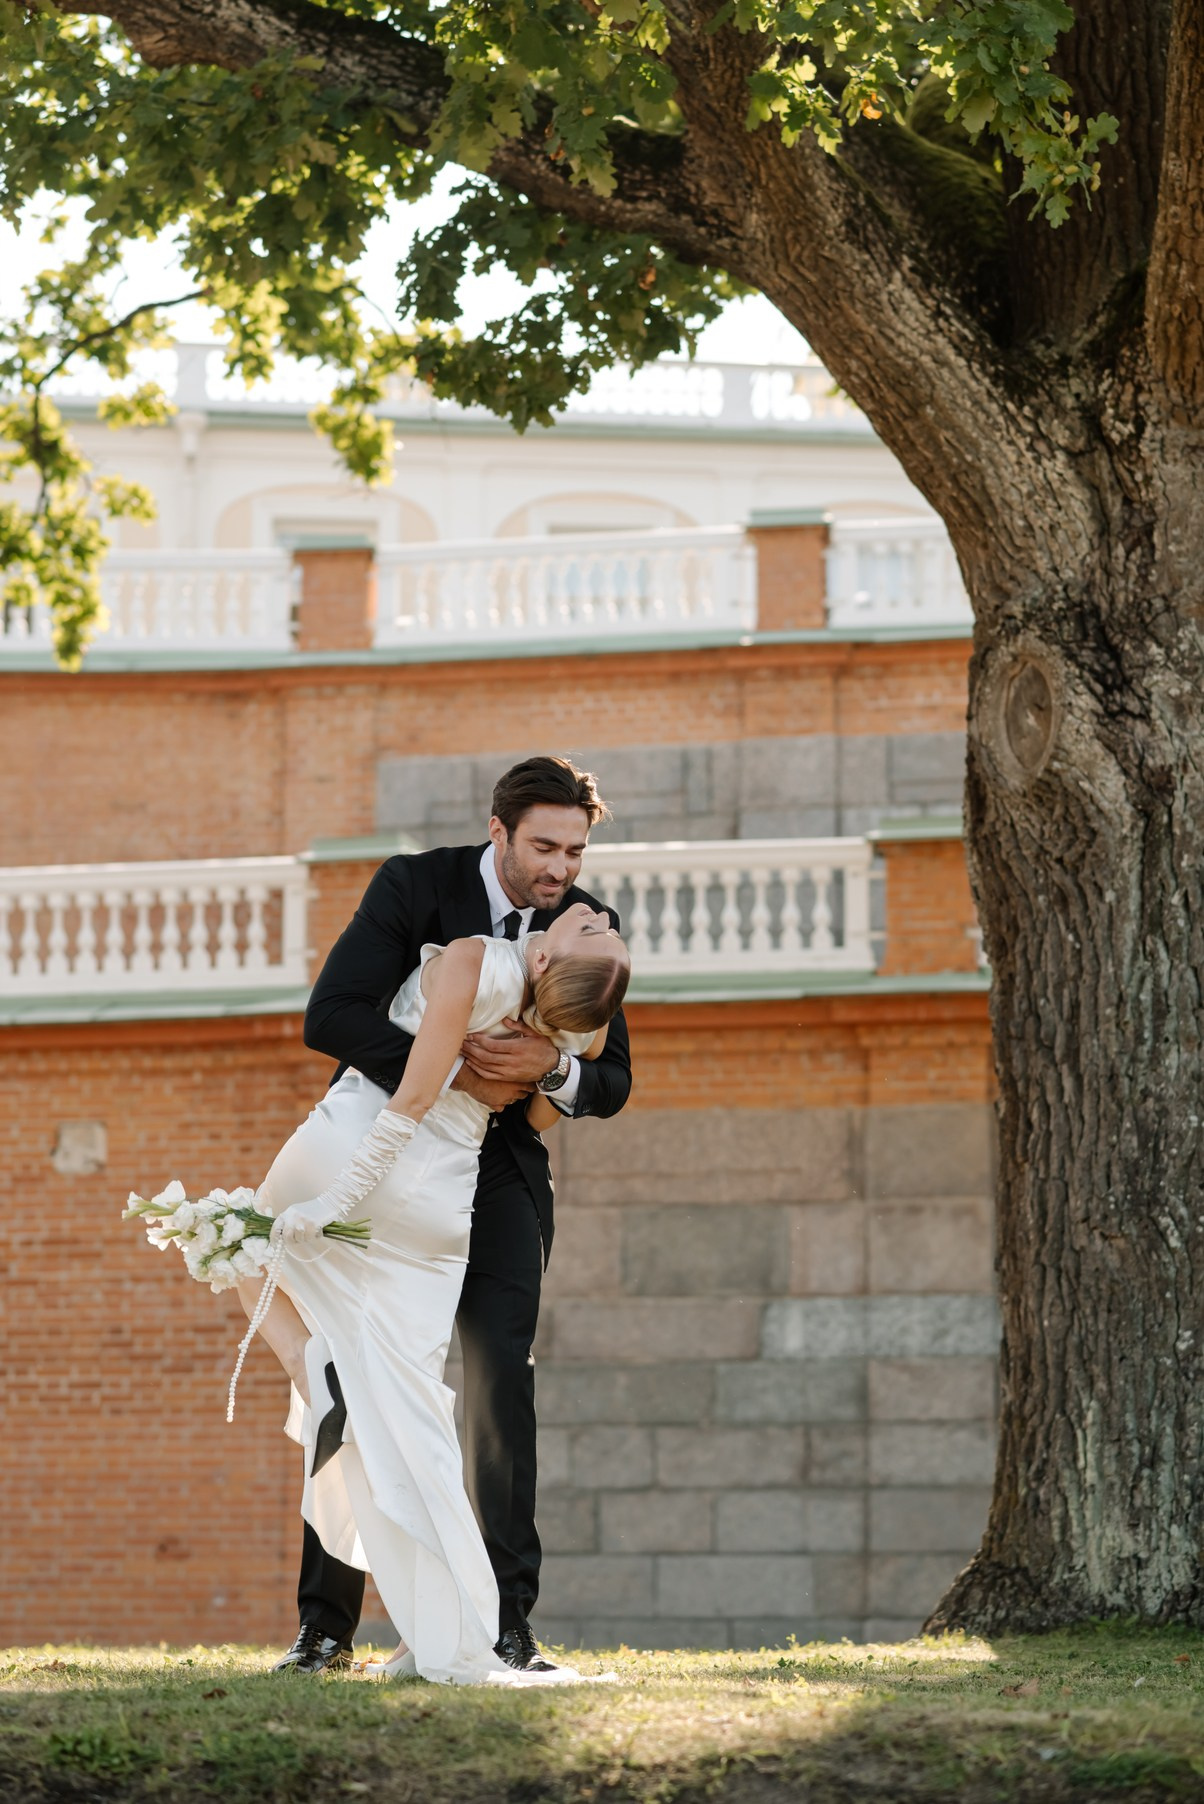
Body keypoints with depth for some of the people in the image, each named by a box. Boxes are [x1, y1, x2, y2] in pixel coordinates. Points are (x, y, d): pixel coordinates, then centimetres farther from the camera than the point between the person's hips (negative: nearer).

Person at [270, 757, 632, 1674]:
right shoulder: (413, 887, -15)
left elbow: (613, 1083, -4)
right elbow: (331, 1015, -25)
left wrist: (552, 1068, -27)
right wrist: (451, 1073, -35)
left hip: (502, 1165, 1)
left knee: (501, 1370, -14)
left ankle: (507, 1622, -15)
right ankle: (327, 1624, 4)